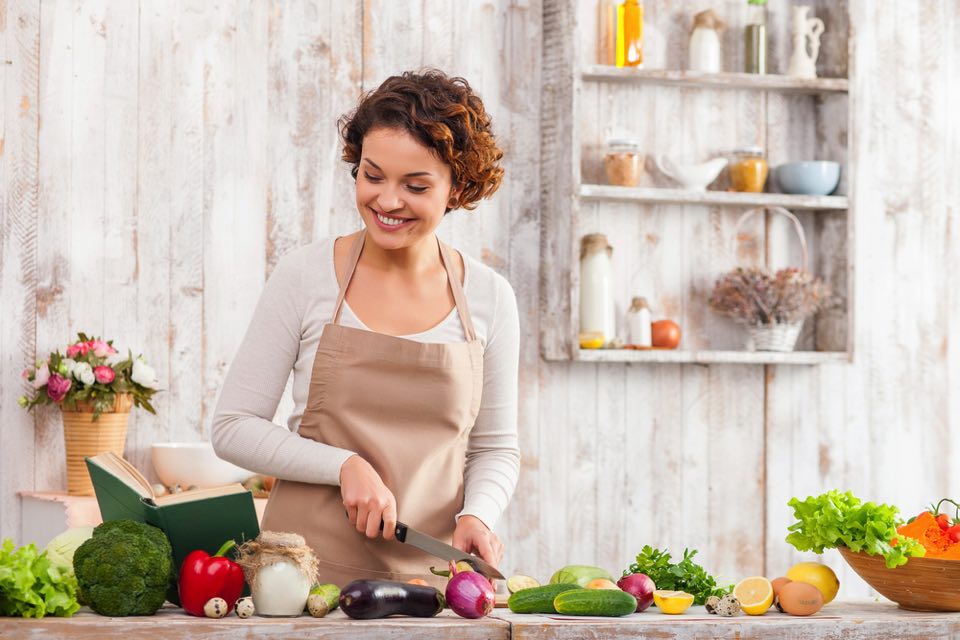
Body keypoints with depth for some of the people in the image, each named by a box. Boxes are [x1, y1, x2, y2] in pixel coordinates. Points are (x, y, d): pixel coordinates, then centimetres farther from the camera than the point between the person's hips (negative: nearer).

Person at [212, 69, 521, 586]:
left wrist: (477, 514, -5)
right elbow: (233, 427, 2)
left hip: (432, 574, 1)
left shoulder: (489, 298, 6)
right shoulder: (306, 276, 0)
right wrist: (346, 466, -11)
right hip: (309, 565, -1)